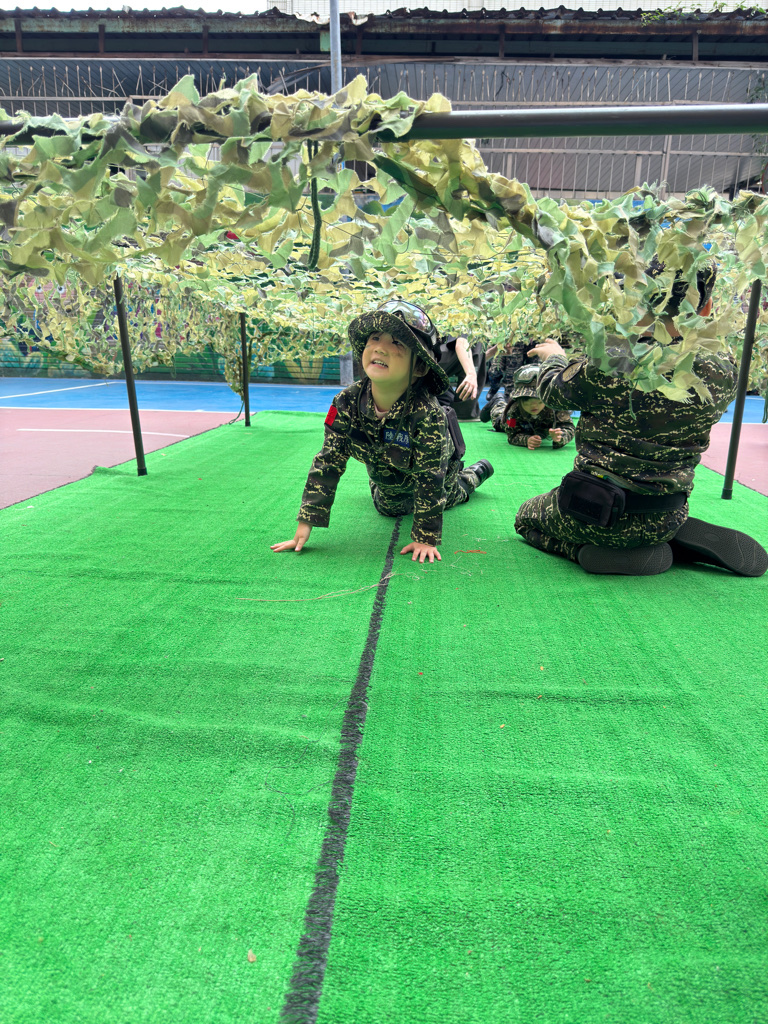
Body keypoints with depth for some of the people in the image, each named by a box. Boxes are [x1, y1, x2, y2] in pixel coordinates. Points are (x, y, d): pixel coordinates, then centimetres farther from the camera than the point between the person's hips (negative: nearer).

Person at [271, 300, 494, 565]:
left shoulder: (427, 414, -46)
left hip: (435, 466, -3)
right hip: (386, 474, 3)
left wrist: (425, 538, -34)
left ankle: (475, 473, 58)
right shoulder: (346, 403, -34)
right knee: (388, 508, 26)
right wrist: (305, 525, -32)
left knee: (444, 498, 28)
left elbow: (429, 479, -38)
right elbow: (327, 463, -29)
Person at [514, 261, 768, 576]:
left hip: (599, 513, -5)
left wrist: (553, 356, 18)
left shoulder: (607, 365, -24)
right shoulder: (723, 373, -10)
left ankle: (596, 552, 0)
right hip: (668, 520, 6)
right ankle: (677, 541, 12)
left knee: (526, 516, 23)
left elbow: (553, 391, -4)